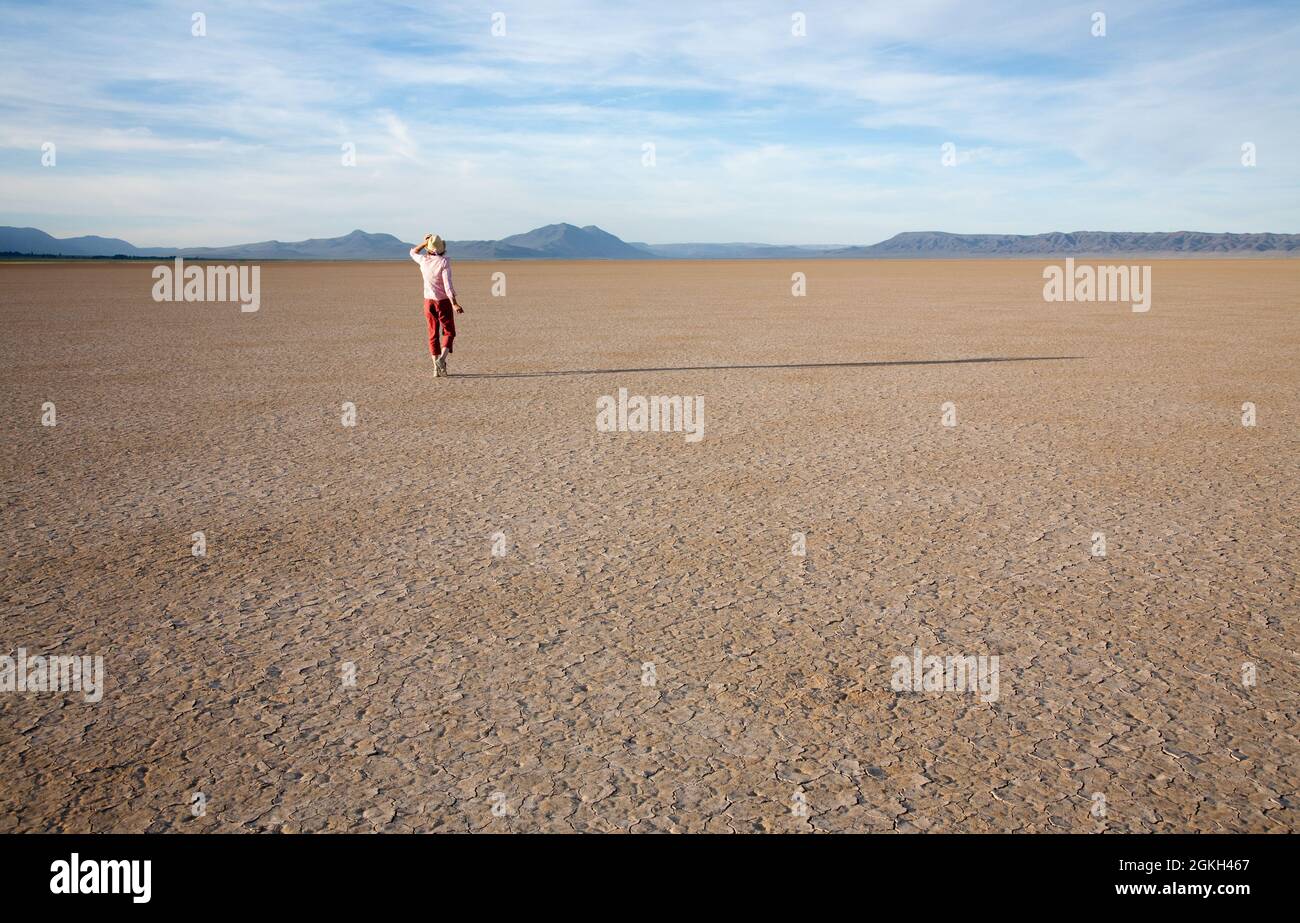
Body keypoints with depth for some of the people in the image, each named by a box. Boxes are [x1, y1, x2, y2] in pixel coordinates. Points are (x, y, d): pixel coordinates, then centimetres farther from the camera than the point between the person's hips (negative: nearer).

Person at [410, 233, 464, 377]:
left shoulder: (424, 260, -3)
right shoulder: (444, 262, -15)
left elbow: (413, 252, 22)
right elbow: (447, 284, -24)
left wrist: (425, 242, 10)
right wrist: (454, 304, -26)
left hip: (429, 302, 4)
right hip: (444, 301, -4)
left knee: (433, 334, 9)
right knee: (449, 333, 9)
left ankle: (436, 368, 4)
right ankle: (442, 359, -15)